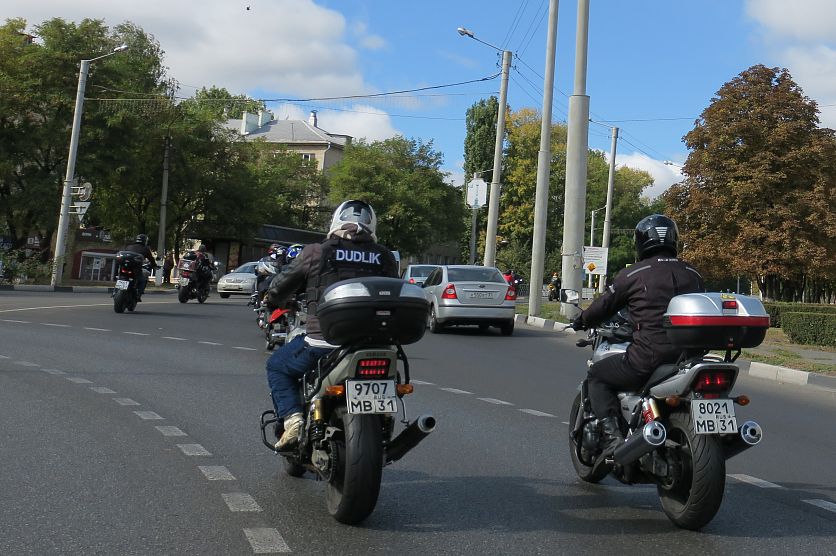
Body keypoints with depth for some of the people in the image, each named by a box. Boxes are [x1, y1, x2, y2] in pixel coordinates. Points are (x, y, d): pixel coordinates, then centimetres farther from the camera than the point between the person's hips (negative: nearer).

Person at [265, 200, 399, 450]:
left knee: (277, 366, 23)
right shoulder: (384, 257, 5)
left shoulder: (316, 253, -1)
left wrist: (273, 302, 32)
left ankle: (291, 416, 3)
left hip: (323, 343, -2)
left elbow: (279, 289, 10)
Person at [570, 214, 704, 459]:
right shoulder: (692, 274, 14)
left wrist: (581, 322, 27)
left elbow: (605, 305, 7)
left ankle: (612, 435, -4)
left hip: (647, 357, -6)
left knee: (596, 376, 13)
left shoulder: (633, 274, -2)